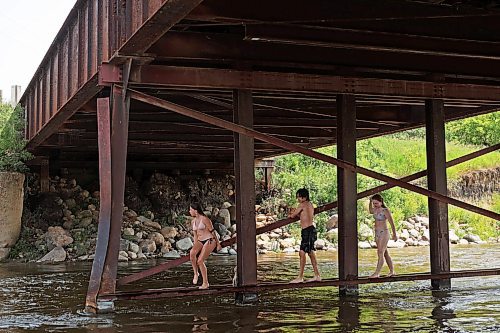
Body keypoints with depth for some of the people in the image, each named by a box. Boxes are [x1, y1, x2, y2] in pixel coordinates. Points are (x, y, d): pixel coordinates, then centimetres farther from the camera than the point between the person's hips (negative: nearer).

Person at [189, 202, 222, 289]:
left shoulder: (204, 219, -9)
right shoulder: (193, 222, 14)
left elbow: (212, 231, -5)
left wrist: (218, 244, -2)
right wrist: (195, 247, 22)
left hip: (209, 240, -6)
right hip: (200, 241, 6)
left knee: (200, 261, -16)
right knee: (192, 253, -28)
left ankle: (205, 283, -2)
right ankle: (195, 273, -14)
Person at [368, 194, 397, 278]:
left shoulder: (385, 211, -14)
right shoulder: (376, 210, 7)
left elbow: (391, 222, -9)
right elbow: (371, 211, 31)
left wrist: (394, 234, -3)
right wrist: (370, 202, 18)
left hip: (384, 233, -8)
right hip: (377, 233, 8)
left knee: (380, 253, -10)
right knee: (385, 253, 12)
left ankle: (377, 273, -13)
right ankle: (392, 271, 21)